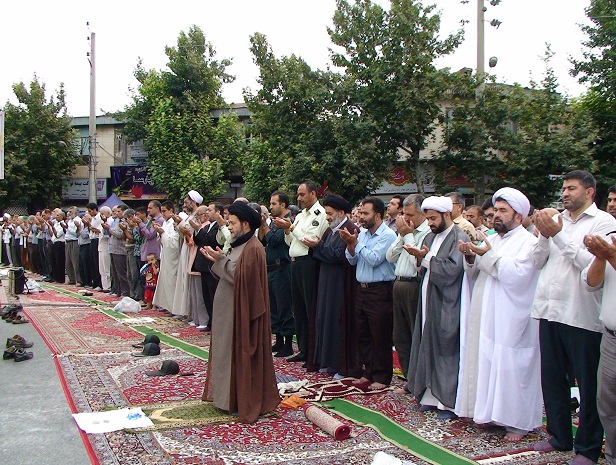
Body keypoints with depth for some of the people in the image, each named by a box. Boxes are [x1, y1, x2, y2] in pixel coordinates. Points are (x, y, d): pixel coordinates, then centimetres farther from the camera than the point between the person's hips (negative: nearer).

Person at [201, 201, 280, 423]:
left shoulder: (253, 248, -17)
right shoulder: (241, 245, 13)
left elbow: (240, 277, -23)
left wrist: (221, 259, -18)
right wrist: (216, 260, 2)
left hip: (241, 311, -10)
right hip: (230, 309, 10)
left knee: (241, 353, -2)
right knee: (229, 351, 14)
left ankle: (244, 402, 8)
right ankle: (228, 394, 24)